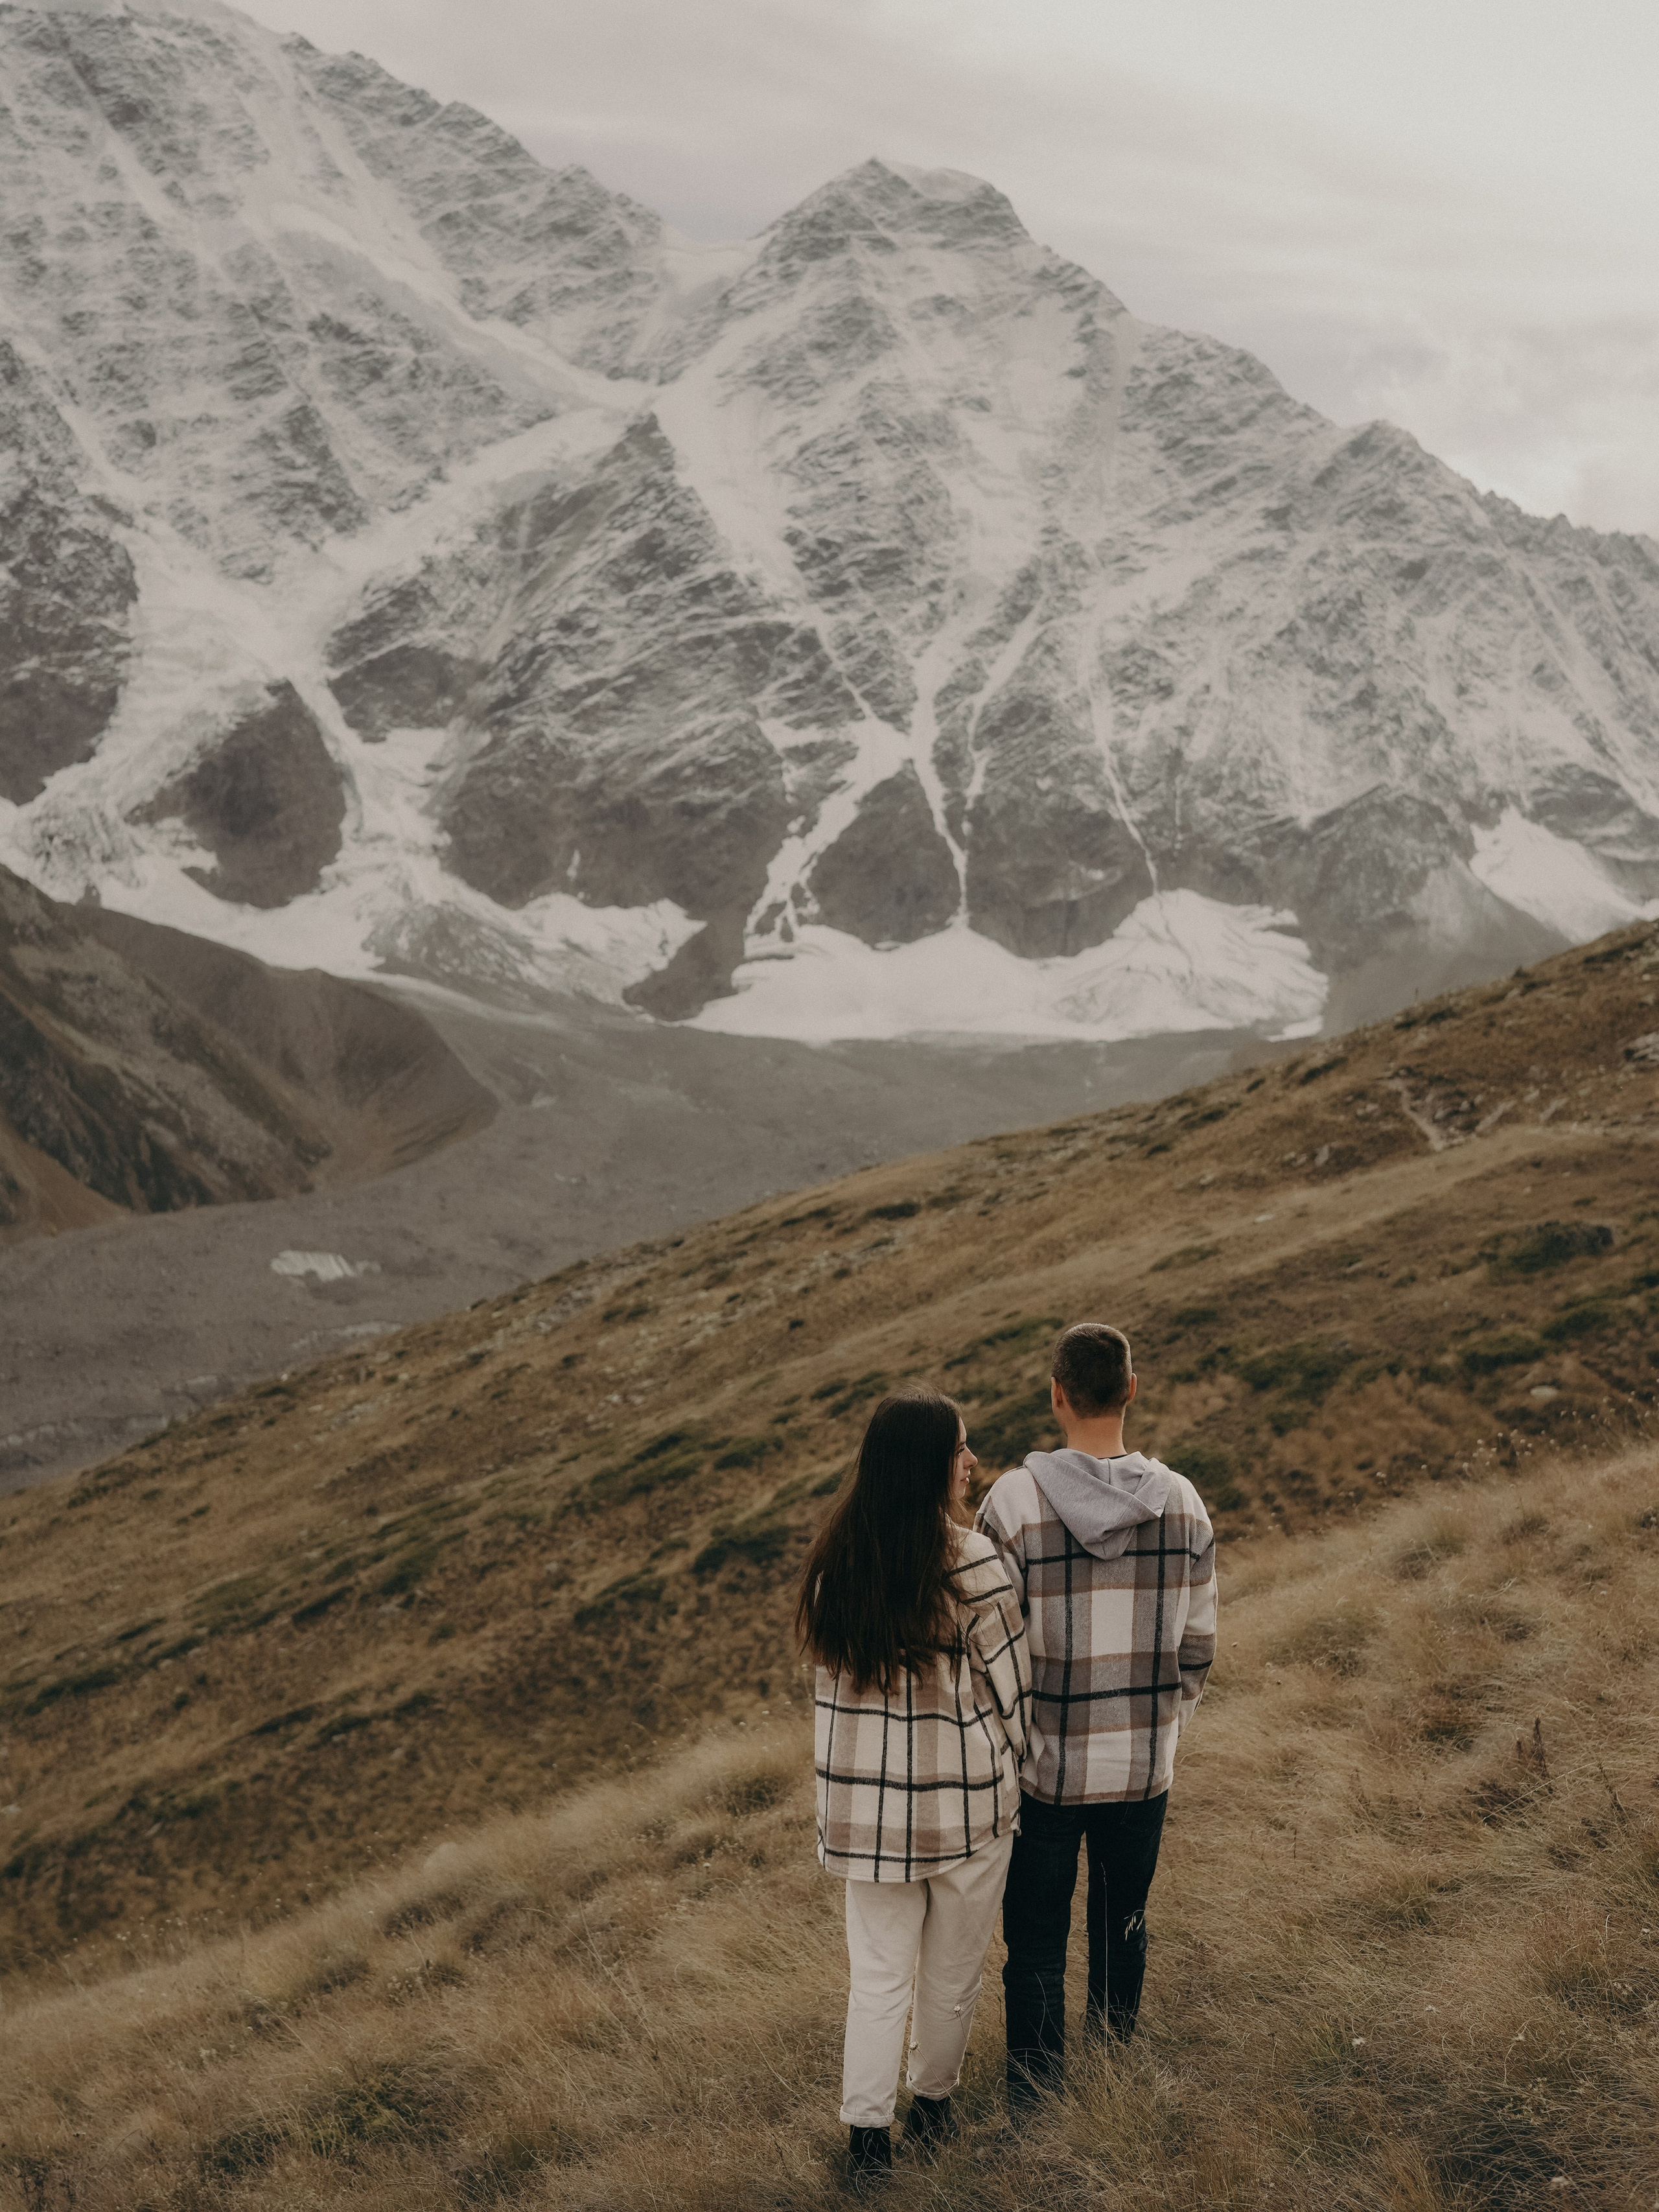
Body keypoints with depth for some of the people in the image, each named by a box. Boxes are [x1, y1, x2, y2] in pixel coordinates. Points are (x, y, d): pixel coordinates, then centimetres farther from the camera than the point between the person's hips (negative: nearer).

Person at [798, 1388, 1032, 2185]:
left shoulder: (836, 1559, -5)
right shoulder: (971, 1563, -20)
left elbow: (835, 1667, 3)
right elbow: (1010, 1682, -11)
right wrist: (1014, 1766, 7)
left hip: (868, 1798, 4)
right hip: (964, 1802, -3)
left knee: (878, 1971, 14)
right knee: (951, 1968, 18)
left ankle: (867, 2135, 15)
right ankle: (931, 2105, 35)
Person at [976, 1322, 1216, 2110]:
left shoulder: (1015, 1500, -18)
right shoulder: (1182, 1502, -7)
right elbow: (1196, 1646, 1)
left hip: (1043, 1763, -3)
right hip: (1144, 1767, 3)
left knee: (1036, 1940, 13)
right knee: (1123, 1926, 22)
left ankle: (1036, 2096, 24)